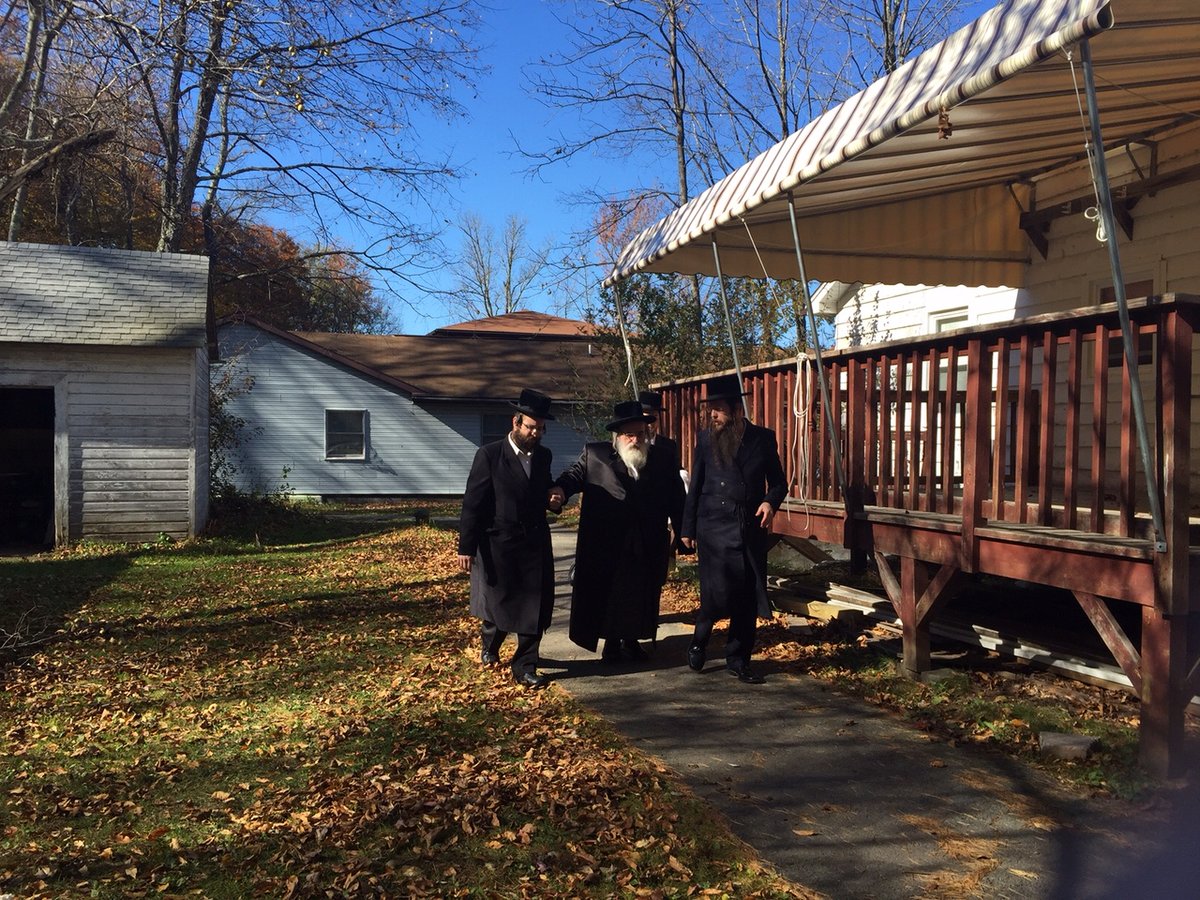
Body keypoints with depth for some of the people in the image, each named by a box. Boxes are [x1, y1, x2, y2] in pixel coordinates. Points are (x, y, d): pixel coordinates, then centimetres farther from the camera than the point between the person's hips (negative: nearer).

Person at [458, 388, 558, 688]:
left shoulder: (543, 456, 6)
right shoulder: (489, 455, -9)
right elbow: (472, 503, -10)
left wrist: (553, 497, 3)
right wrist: (466, 547, -12)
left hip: (536, 545, 4)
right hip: (499, 546, -4)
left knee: (536, 608, 2)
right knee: (499, 605, 11)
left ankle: (525, 668, 15)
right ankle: (490, 646, 42)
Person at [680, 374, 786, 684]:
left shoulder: (763, 438, 3)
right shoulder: (706, 440, 3)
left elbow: (778, 482, 9)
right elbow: (695, 487, 7)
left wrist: (771, 501, -12)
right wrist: (687, 529, 6)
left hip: (751, 530, 2)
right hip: (714, 529, -2)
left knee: (747, 599, 6)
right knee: (717, 594, -9)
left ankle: (738, 660, 22)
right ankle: (699, 641, 20)